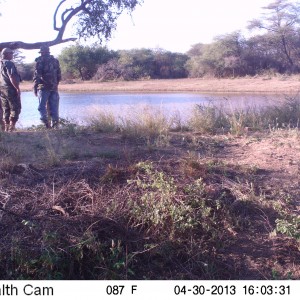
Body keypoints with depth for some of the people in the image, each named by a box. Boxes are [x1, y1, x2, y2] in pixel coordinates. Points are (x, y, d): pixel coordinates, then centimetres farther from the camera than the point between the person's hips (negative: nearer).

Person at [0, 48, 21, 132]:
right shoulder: (9, 63, -13)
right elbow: (12, 77, -22)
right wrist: (18, 88, -20)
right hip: (11, 89, -8)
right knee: (15, 109, -3)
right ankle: (11, 128, -9)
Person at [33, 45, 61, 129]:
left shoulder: (40, 61, -3)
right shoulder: (55, 61, 13)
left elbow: (37, 75, -9)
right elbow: (59, 76, 14)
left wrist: (35, 87, -5)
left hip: (43, 87, -5)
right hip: (54, 87, 5)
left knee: (42, 106, 1)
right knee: (54, 107, 8)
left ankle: (46, 122, -14)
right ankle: (55, 124, 5)